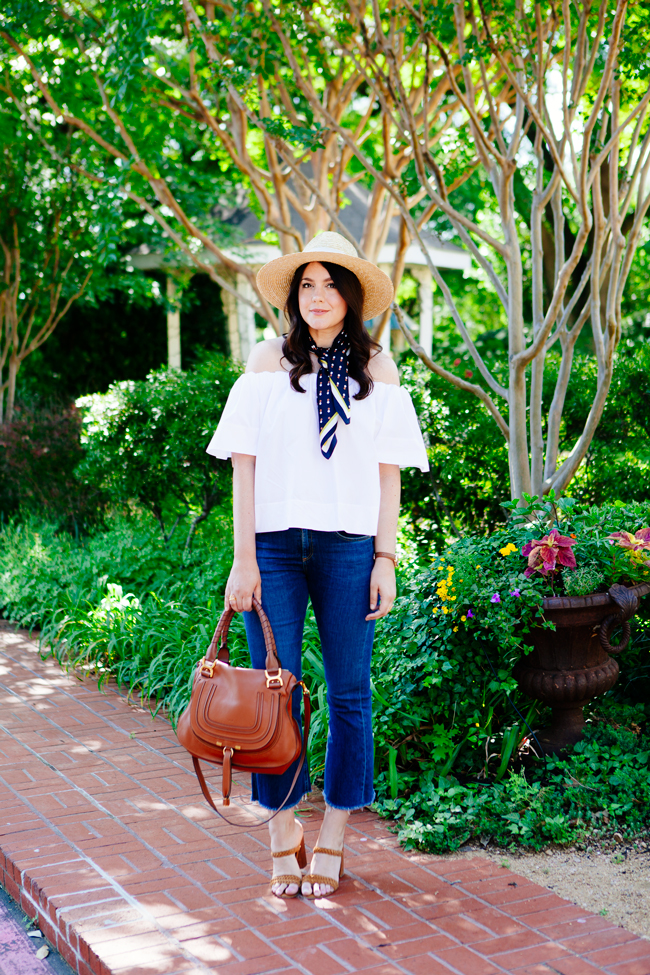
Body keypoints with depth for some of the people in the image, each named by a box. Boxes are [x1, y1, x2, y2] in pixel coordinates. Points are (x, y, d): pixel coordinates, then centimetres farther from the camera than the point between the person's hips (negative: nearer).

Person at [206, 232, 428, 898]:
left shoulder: (377, 370, 8)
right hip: (274, 544, 0)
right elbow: (245, 463, 2)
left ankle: (331, 841, 17)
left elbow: (388, 471, 7)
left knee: (348, 692, 4)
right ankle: (282, 833, 16)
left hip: (349, 547, 1)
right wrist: (243, 558, -4)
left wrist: (385, 558, 0)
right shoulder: (268, 363, 5)